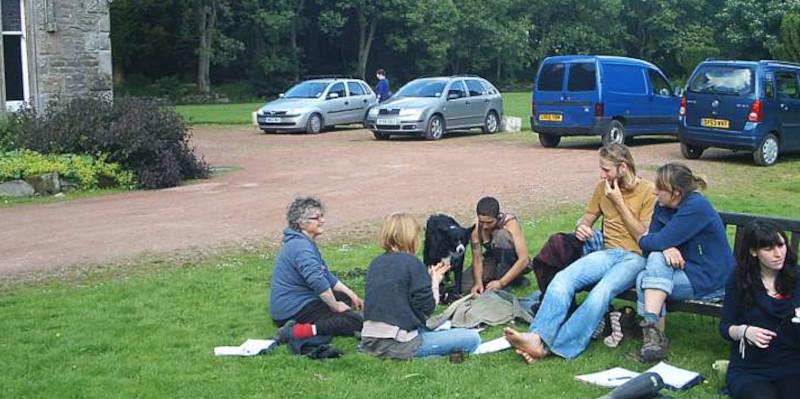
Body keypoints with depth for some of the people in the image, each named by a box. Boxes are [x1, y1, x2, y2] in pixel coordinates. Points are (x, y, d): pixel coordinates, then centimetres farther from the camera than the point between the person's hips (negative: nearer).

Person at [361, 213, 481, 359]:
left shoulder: (375, 263, 11)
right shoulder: (411, 263, -11)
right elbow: (427, 308, -8)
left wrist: (429, 277, 14)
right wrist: (434, 281, 8)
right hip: (397, 346, -8)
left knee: (426, 330, 38)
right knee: (472, 337, -5)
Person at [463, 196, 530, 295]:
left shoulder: (510, 223, -31)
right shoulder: (476, 226, -21)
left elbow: (524, 259, -36)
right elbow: (477, 258, -17)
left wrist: (501, 283, -42)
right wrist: (478, 282, -35)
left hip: (514, 263, -5)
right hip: (493, 259, 5)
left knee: (501, 235, -33)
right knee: (464, 286, -16)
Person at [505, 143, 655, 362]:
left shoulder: (648, 192, -2)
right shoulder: (603, 187, 13)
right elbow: (587, 217, 25)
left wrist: (619, 203, -9)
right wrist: (581, 227, -1)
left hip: (635, 257, -5)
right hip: (607, 253, 5)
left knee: (601, 292, -35)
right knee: (562, 279, -25)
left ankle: (549, 346, -40)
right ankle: (538, 337, -42)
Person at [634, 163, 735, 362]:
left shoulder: (696, 207, -21)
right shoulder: (662, 206, 5)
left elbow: (659, 241, -25)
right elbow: (656, 242, 0)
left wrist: (643, 240, -3)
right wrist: (667, 248, -22)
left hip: (711, 280, -8)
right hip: (686, 270, 8)